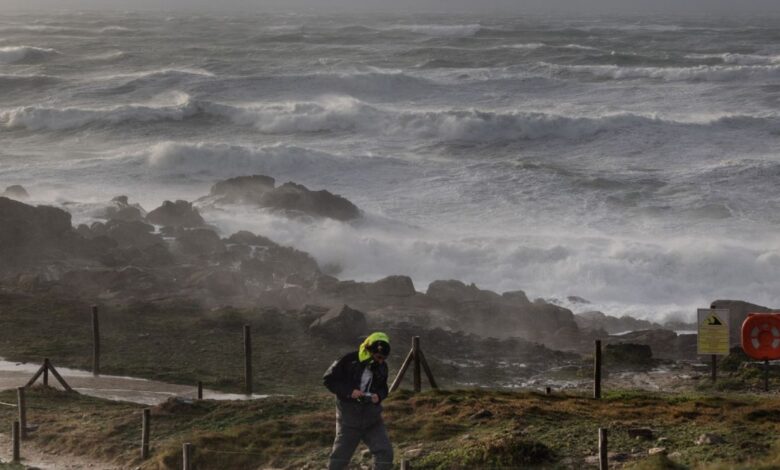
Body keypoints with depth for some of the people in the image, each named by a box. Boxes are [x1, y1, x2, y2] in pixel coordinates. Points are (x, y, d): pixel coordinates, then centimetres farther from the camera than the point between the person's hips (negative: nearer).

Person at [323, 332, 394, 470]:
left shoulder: (381, 367, -1)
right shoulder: (349, 361, -16)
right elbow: (328, 379, -10)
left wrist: (379, 396, -10)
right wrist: (349, 391, -21)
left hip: (372, 418, 4)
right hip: (349, 417, -4)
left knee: (385, 452, -8)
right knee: (341, 454, 5)